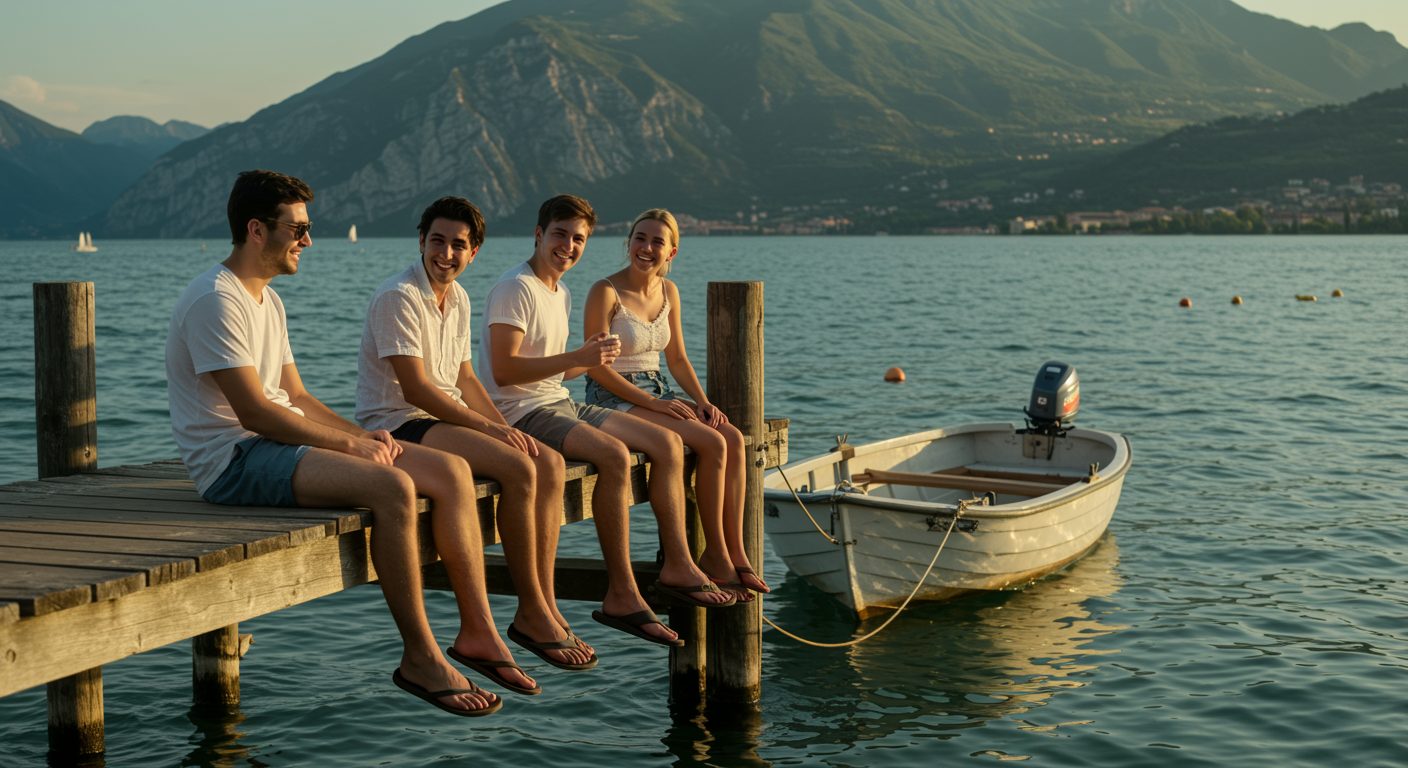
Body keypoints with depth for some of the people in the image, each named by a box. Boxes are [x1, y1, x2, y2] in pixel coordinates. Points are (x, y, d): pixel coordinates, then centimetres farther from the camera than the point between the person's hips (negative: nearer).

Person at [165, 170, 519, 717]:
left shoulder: (267, 300, 18)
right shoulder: (216, 302, -14)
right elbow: (254, 412, -20)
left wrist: (363, 435, -1)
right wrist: (351, 443, -16)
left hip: (281, 443, 10)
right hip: (235, 459, -10)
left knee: (451, 471, -3)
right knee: (392, 486, -32)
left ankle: (477, 630, -1)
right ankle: (420, 658, -21)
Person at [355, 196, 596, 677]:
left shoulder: (458, 298, 13)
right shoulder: (399, 297, -15)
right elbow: (415, 389, -20)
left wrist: (506, 428, 0)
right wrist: (488, 427, -20)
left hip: (445, 418, 9)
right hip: (396, 425, -9)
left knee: (550, 463, -9)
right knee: (518, 469, -27)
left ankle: (546, 608, -11)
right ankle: (532, 615, -17)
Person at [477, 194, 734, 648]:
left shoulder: (562, 294, 18)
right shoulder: (516, 289, -12)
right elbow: (504, 371, -20)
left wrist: (594, 360, 3)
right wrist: (576, 357, -23)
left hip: (561, 406, 10)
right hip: (522, 414, -10)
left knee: (668, 443, 1)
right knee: (614, 454, -32)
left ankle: (677, 567, 4)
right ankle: (621, 597, -28)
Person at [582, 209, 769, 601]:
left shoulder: (668, 291, 10)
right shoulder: (606, 292, -12)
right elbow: (595, 366, -14)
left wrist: (704, 402, 0)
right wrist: (652, 402, -19)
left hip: (659, 394, 7)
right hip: (616, 400, -7)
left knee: (735, 438, -17)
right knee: (713, 444, -25)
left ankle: (736, 553, -16)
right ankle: (715, 555, -13)